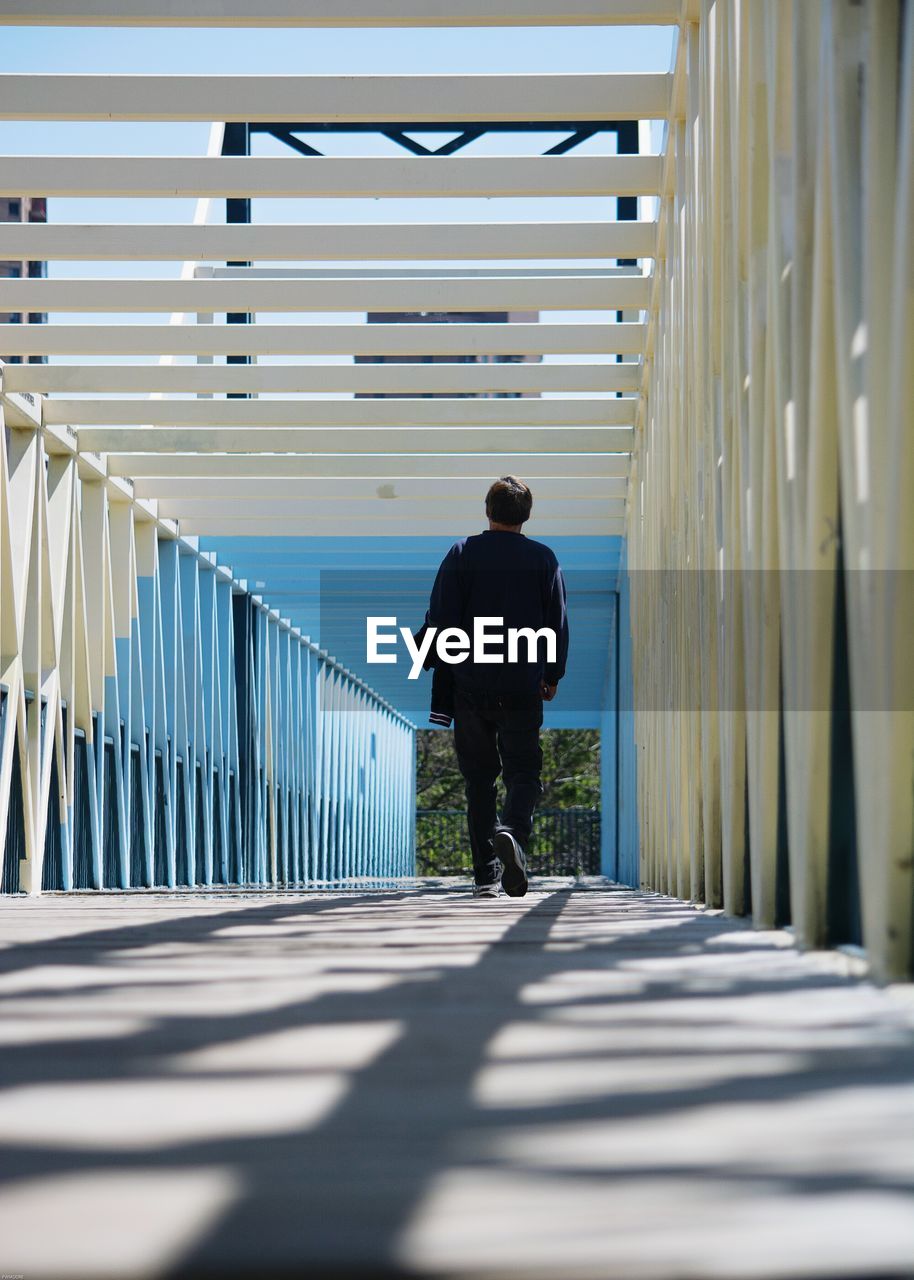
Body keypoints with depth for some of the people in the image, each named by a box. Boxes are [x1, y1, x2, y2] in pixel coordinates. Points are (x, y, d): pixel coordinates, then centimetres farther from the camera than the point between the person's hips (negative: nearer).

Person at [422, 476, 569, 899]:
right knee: (524, 772, 5)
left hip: (471, 685, 0)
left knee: (479, 778, 9)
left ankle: (486, 874, 6)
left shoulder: (461, 554, 1)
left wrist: (442, 674, 7)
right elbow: (558, 622, 7)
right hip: (523, 687, 0)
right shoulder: (543, 559, 3)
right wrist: (553, 675, 19)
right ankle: (512, 832, -26)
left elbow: (440, 619, -2)